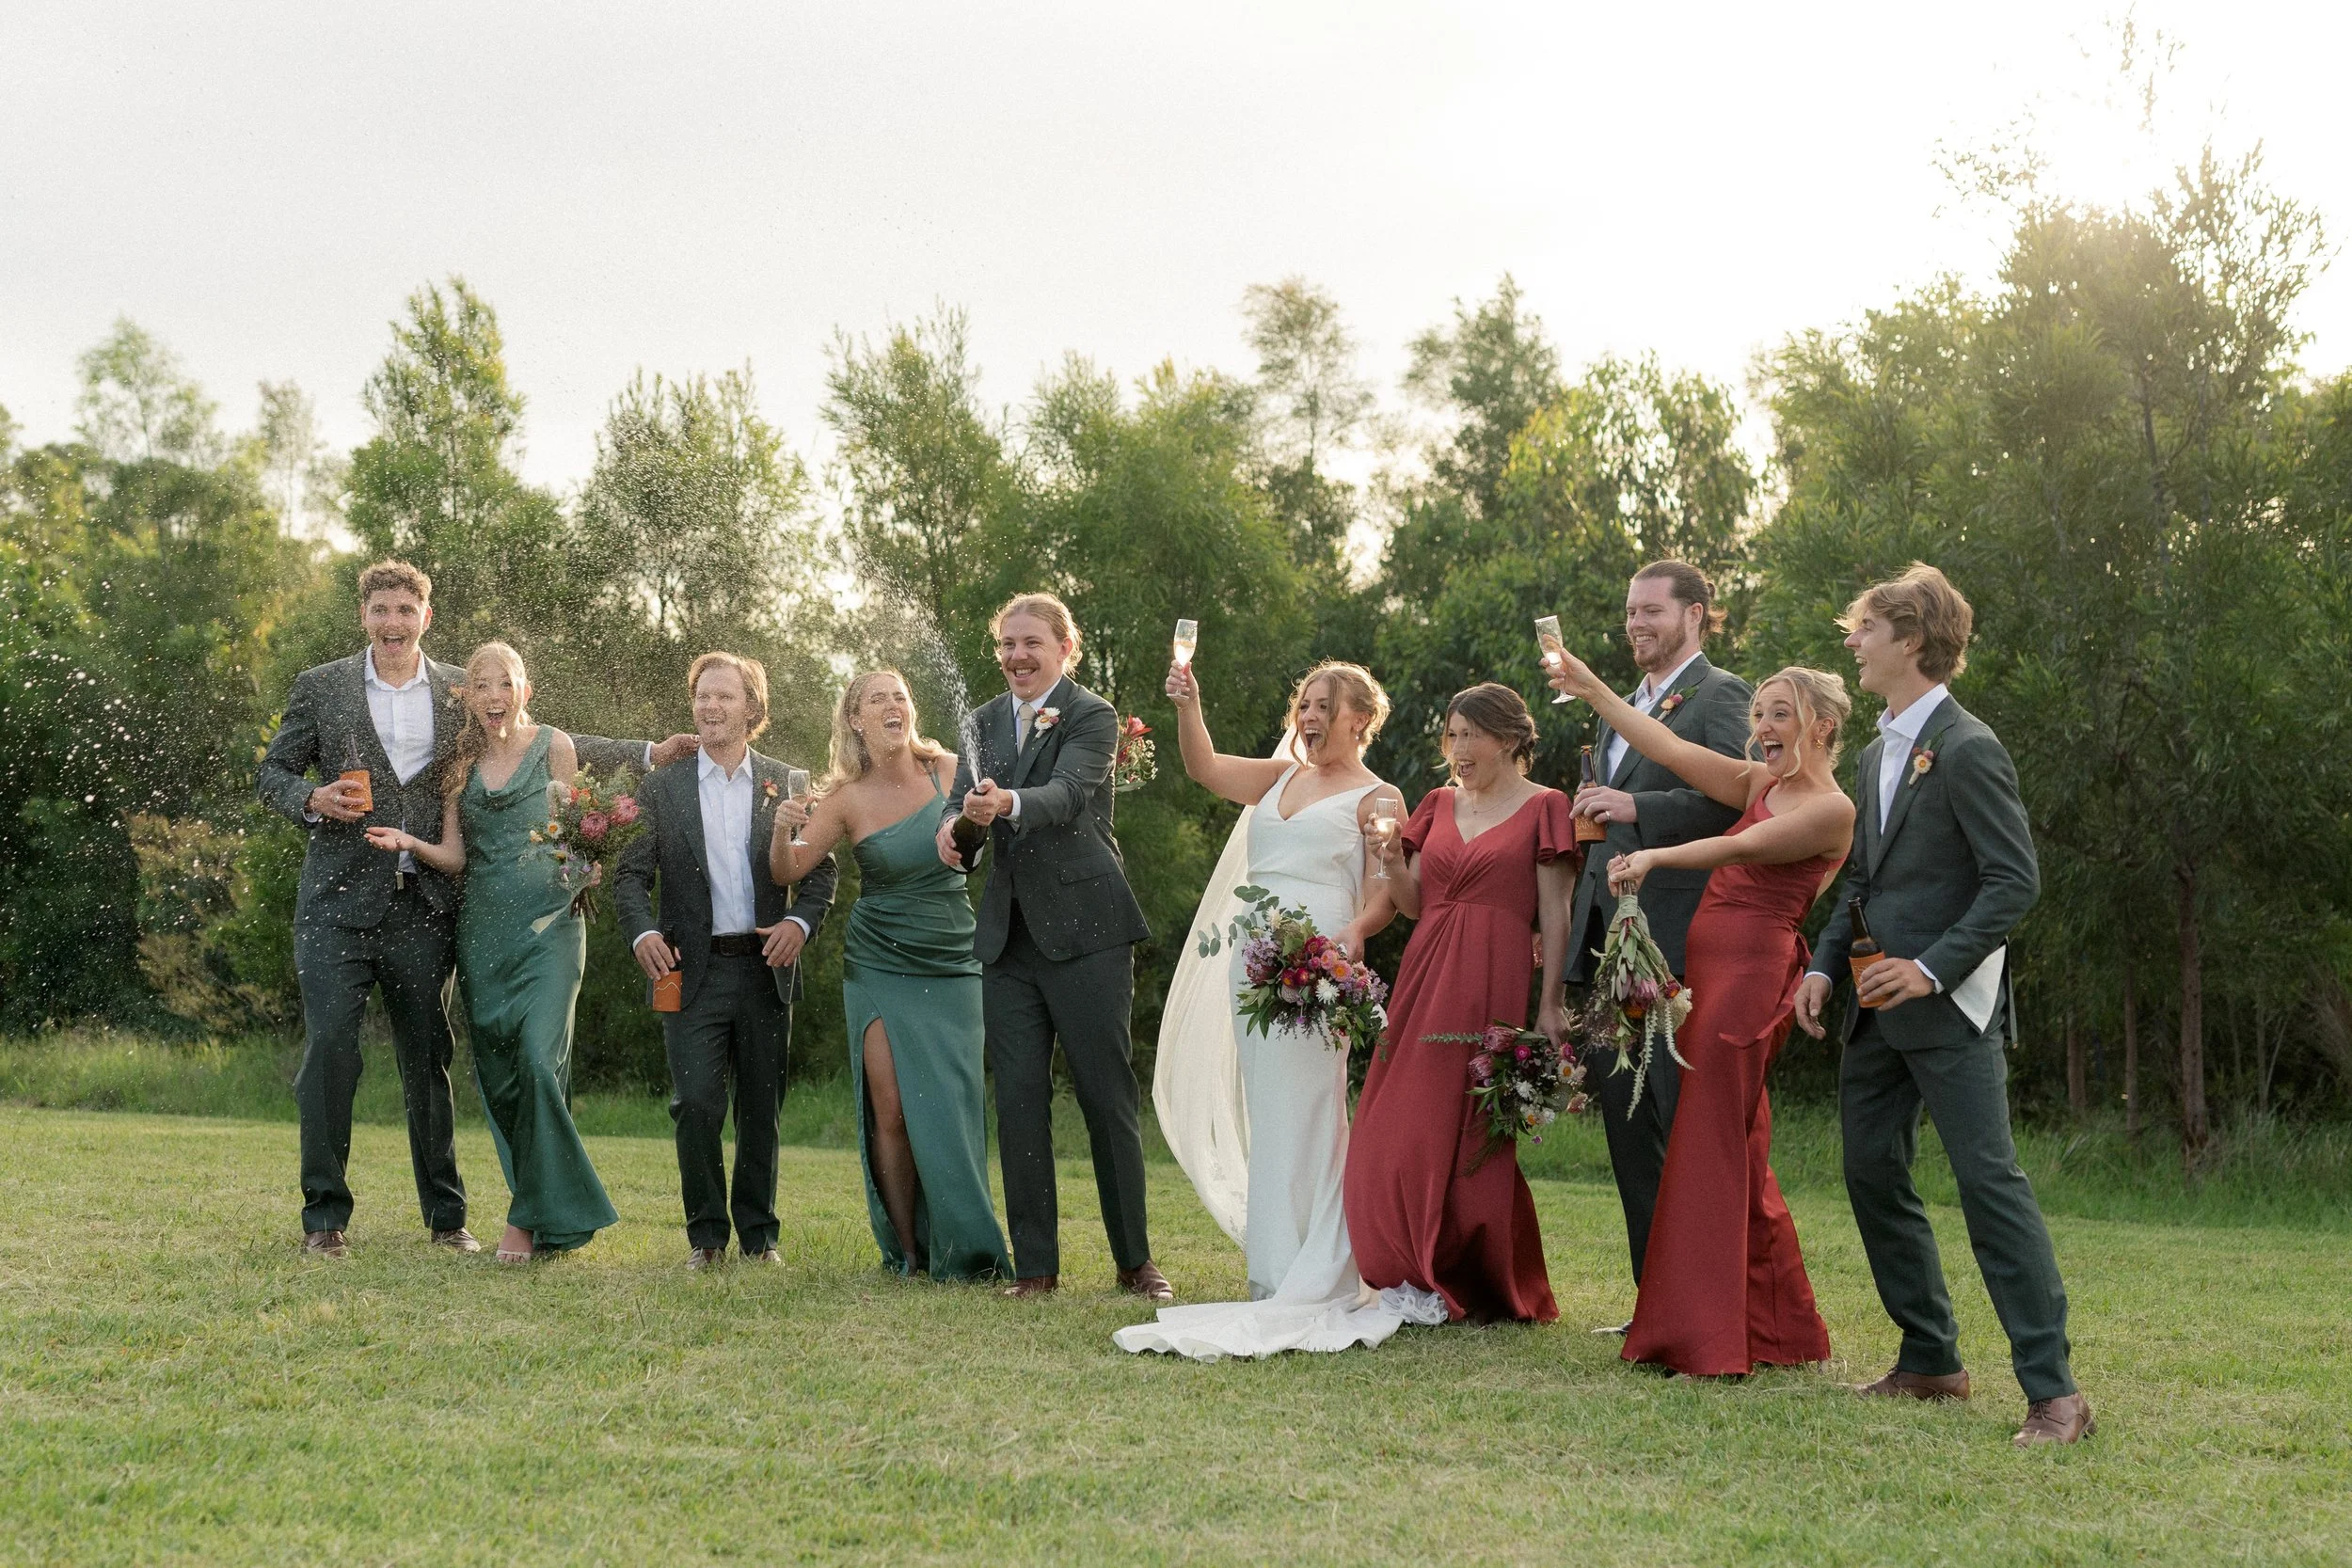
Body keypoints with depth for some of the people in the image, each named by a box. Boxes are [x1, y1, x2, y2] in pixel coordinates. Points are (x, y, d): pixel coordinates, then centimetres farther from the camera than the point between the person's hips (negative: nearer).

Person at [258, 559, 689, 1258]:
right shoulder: (320, 687, 6)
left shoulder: (460, 692, 9)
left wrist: (648, 754, 7)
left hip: (424, 905, 1)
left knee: (428, 1059, 6)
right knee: (329, 1048, -9)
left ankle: (446, 1217, 16)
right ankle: (325, 1214, 0)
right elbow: (272, 774, 11)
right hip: (341, 900, -1)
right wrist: (313, 799, -12)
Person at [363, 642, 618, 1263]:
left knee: (538, 1060, -18)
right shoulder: (460, 763, 13)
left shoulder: (554, 746, 3)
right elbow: (454, 858, 9)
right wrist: (411, 844, -10)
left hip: (547, 924, -4)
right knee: (497, 1075, 3)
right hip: (482, 928, 4)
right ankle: (540, 1212, 14)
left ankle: (530, 1218, -9)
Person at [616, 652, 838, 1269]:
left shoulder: (787, 785, 7)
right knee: (695, 1104, -8)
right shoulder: (662, 789, 6)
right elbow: (632, 873, 3)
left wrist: (800, 921, -12)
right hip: (694, 971, -1)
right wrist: (642, 932, -14)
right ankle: (705, 1235, 6)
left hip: (766, 969, 1)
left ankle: (758, 1233, 19)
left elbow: (821, 869, 6)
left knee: (762, 1109, 8)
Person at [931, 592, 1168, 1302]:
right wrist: (953, 824, -20)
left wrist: (1007, 804, -43)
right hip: (1009, 937, 5)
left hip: (1085, 933, -5)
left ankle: (1135, 1260, 12)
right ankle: (1035, 1264, 12)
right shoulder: (986, 721, 12)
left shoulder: (1092, 716, -6)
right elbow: (965, 796, 4)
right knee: (1019, 1103, 4)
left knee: (1109, 1098, 1)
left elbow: (1067, 792, -22)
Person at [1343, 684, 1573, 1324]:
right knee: (1401, 1137, 1)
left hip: (1492, 983, -5)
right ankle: (1425, 1283, 13)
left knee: (1473, 1138, -4)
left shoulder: (1542, 808, 1)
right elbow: (1413, 905, 16)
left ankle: (1487, 1291, 10)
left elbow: (1554, 915, -3)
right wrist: (1392, 861, -4)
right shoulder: (1439, 804, 16)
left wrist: (1551, 1006, -9)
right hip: (1424, 978, 5)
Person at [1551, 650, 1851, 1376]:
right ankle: (1779, 1329, 22)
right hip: (1710, 963, 9)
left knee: (1710, 1146, -9)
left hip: (1753, 969, -9)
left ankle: (1704, 1340, -7)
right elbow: (1671, 750, 13)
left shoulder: (1831, 809, -8)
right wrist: (1593, 690, 10)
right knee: (1735, 1151, 13)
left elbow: (1742, 848, -22)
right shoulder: (1762, 784, 16)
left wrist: (1657, 856, -34)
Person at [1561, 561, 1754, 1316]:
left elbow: (1738, 795, -19)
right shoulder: (1620, 709, 23)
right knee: (1625, 1116, 10)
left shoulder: (1722, 696, -4)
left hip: (1677, 938, -9)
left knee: (1683, 1120, -7)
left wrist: (1636, 807, -21)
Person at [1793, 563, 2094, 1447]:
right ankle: (1931, 1362, 21)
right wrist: (1826, 967, 8)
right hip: (1878, 1011, 9)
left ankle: (2053, 1389, -11)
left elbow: (2016, 879, -16)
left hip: (1949, 1011, -9)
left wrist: (1934, 968, -22)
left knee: (1988, 1179, -12)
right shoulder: (1877, 754, 16)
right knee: (1872, 1175, 10)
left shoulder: (1967, 750, -11)